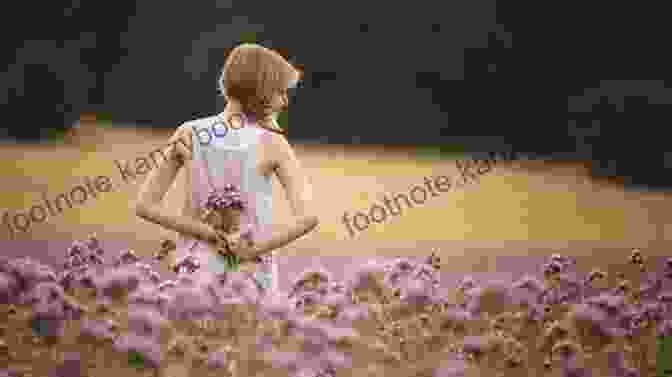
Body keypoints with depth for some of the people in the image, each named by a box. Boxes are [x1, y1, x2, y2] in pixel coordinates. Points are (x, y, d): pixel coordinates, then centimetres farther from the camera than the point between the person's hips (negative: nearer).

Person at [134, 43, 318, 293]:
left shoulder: (189, 134, -1)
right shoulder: (271, 143, -9)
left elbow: (145, 205, -6)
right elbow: (307, 218, -20)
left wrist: (211, 235, -7)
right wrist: (256, 249, -12)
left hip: (195, 269, 3)